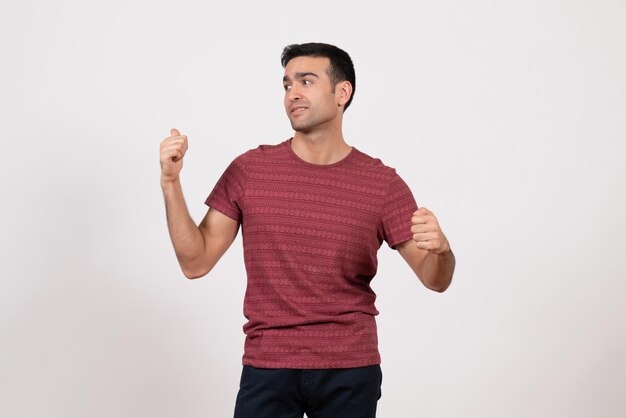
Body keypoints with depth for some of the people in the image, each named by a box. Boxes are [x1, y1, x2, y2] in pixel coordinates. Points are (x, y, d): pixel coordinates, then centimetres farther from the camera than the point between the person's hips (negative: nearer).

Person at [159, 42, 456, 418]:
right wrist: (171, 183, -12)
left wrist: (440, 247, -24)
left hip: (351, 372, 0)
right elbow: (196, 263, -1)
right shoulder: (249, 170, 0)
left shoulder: (382, 183, -1)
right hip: (267, 369, 0)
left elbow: (436, 280, -1)